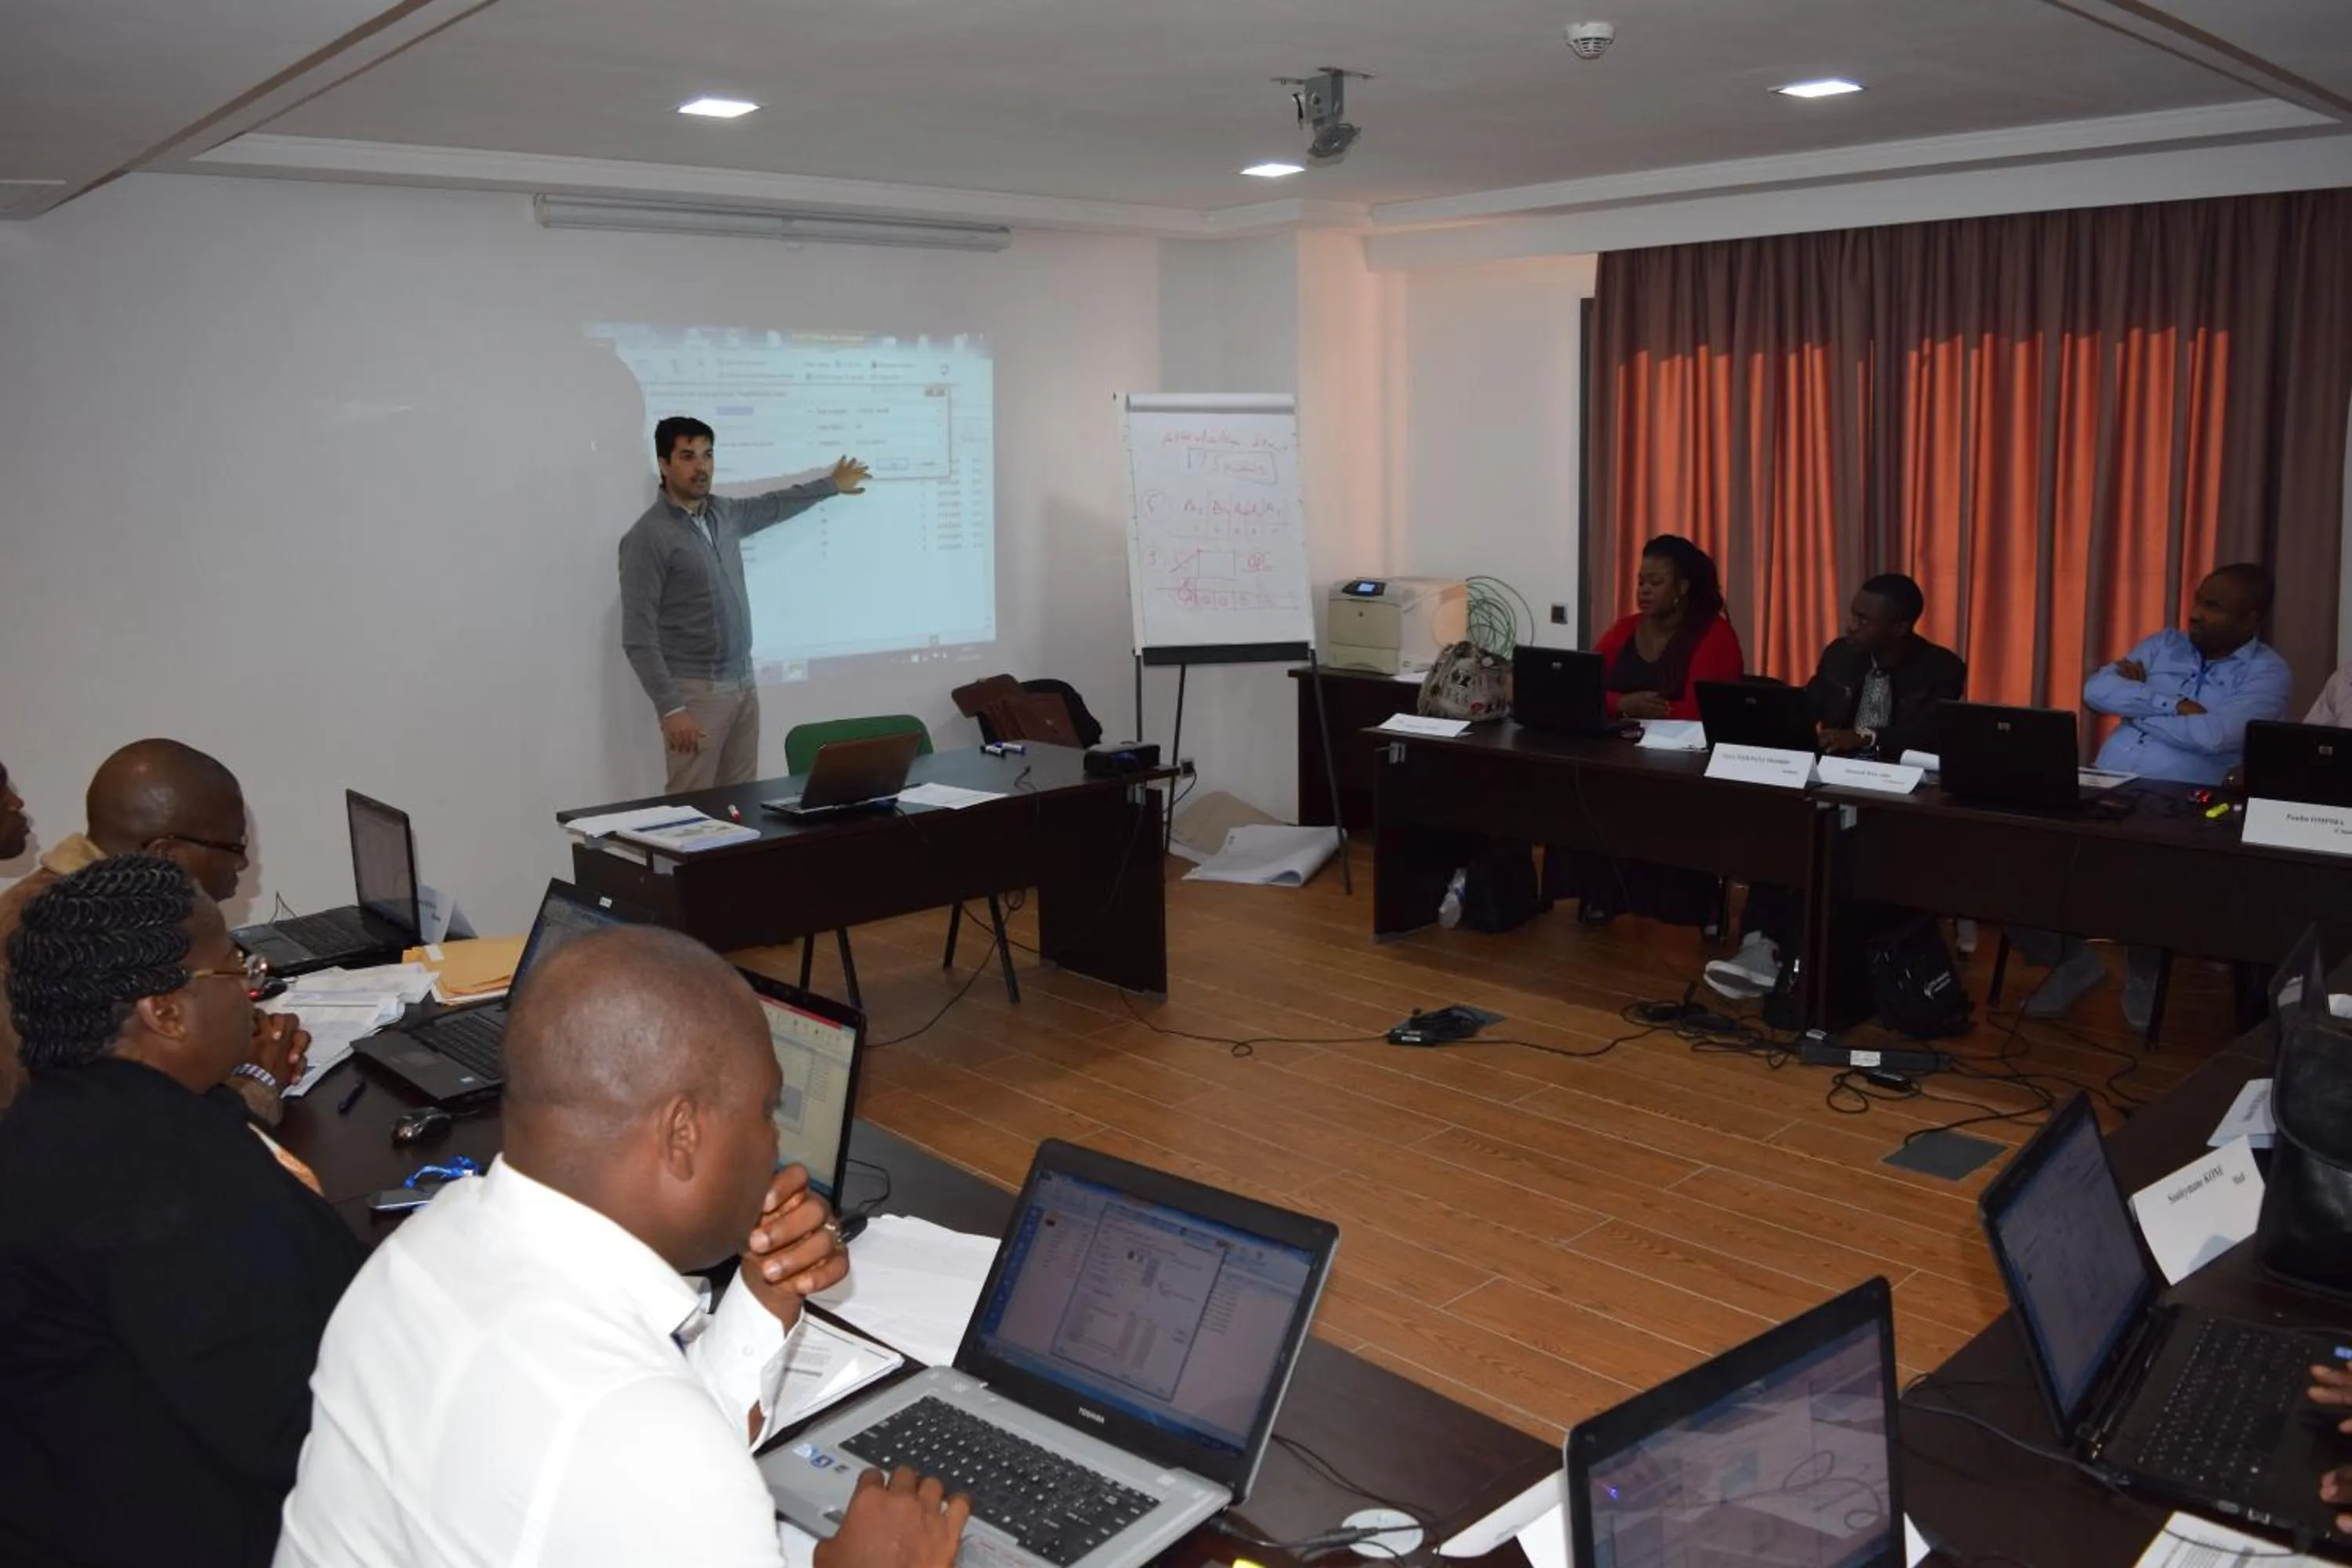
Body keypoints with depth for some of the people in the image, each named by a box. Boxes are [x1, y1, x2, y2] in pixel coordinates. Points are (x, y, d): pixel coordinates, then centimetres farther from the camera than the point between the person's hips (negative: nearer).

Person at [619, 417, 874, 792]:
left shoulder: (723, 514, 9)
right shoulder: (648, 537, -13)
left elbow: (772, 507, 32)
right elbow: (638, 637, -16)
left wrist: (831, 485, 43)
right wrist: (670, 708, -22)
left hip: (743, 684, 7)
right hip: (695, 691, -7)